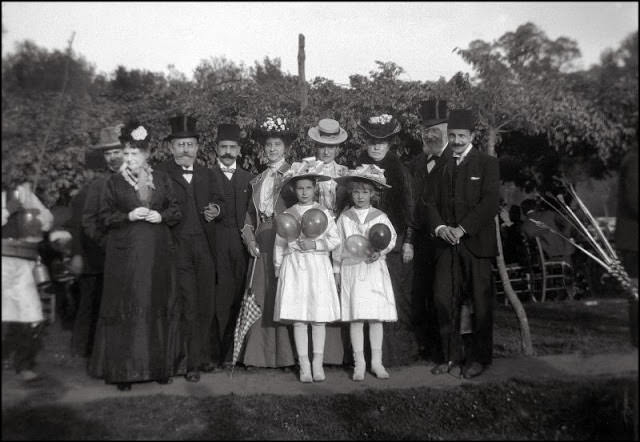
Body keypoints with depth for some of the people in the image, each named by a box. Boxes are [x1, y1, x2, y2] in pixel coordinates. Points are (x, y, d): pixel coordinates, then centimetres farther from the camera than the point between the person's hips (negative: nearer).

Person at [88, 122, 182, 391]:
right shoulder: (114, 183, 5)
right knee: (126, 311, -2)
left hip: (158, 254, 2)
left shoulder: (162, 179, 10)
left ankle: (158, 366, 14)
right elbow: (105, 216, 2)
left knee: (157, 308, 5)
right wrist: (129, 216, -14)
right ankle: (123, 370, 6)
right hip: (125, 255, -2)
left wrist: (161, 216, -8)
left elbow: (176, 211, 11)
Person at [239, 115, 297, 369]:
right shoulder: (257, 181, 19)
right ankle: (259, 354, 9)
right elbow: (250, 213, 17)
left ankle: (286, 355, 1)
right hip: (261, 243, 5)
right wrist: (249, 237, 2)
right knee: (261, 296, 3)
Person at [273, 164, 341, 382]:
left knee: (319, 317, 0)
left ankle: (318, 363, 9)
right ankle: (304, 365, 6)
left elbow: (335, 239, 2)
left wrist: (315, 244, -11)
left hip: (318, 266, 0)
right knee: (297, 318, -2)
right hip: (294, 266, 1)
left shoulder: (323, 213, 6)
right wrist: (278, 267, 7)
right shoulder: (287, 214, 8)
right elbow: (279, 244, 11)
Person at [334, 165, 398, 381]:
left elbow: (392, 238, 5)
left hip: (375, 269, 0)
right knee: (355, 318, 0)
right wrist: (336, 270, 8)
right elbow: (338, 245, 8)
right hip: (352, 270, 0)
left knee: (376, 317, 2)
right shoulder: (344, 218, 5)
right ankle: (359, 363, 10)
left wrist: (380, 251, -13)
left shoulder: (380, 216, 4)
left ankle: (376, 361, 13)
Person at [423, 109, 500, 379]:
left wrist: (462, 229, -15)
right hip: (446, 244, 4)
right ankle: (451, 356, 13)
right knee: (443, 299, 0)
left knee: (479, 302, 1)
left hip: (476, 243, -4)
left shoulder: (487, 164, 2)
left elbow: (490, 203, -8)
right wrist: (440, 227, -8)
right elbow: (431, 202, 11)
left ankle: (478, 357, 14)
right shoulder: (442, 166, 16)